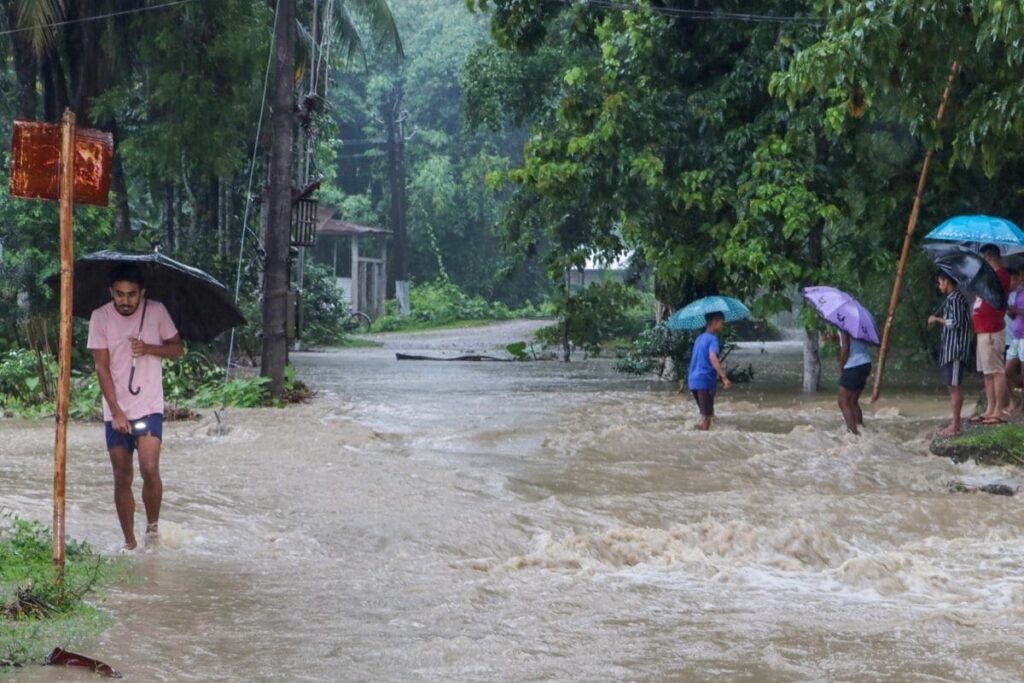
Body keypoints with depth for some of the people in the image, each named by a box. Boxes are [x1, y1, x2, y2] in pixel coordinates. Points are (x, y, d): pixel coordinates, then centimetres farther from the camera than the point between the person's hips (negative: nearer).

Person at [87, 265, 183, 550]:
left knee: (150, 469, -17)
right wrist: (116, 412, -14)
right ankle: (129, 542, 14)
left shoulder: (156, 312, -4)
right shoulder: (100, 317, -5)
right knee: (122, 478, 4)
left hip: (149, 408, -1)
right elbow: (102, 368, -7)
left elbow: (178, 348, 5)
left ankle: (153, 526, 5)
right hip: (116, 411, 1)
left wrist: (149, 349, -15)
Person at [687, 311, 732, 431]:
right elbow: (712, 357, -27)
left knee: (705, 414, 18)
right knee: (707, 416, -4)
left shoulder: (699, 338, 18)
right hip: (706, 380, -9)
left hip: (694, 380, 9)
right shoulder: (712, 338, -10)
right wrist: (724, 377, -37)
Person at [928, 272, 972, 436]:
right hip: (950, 349, 10)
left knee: (954, 386, -8)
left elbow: (956, 322, -19)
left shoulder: (955, 298, -13)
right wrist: (938, 320, 13)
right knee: (952, 386, 11)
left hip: (955, 349, -10)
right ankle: (955, 423, 14)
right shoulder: (951, 298, 17)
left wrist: (938, 319, -8)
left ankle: (955, 426, -7)